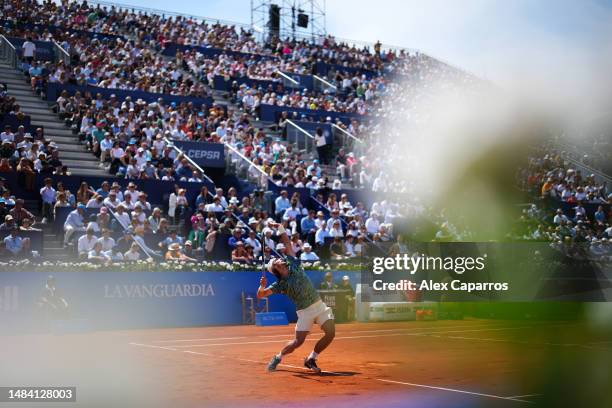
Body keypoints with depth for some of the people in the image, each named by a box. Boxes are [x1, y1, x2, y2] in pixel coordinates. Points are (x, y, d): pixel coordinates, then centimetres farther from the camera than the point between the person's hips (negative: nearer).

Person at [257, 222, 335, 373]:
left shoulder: (293, 264, 5)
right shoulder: (280, 284, -6)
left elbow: (287, 243, 10)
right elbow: (260, 295, -12)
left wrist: (279, 227, 3)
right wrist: (262, 286, -32)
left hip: (319, 305, 4)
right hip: (305, 311, -4)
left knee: (330, 333, -12)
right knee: (298, 341, -7)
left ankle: (311, 359, 8)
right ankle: (277, 358, 22)